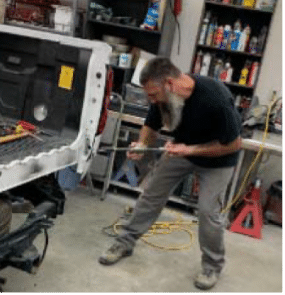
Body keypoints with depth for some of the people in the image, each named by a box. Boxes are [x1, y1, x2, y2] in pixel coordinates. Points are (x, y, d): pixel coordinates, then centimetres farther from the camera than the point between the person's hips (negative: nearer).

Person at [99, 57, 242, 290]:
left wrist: (189, 150, -33)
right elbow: (151, 126, -4)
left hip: (217, 157, -5)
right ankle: (126, 243, 21)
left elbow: (233, 144, -27)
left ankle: (213, 266, 15)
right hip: (182, 148, 5)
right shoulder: (165, 96, -21)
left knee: (209, 211, -9)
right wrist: (142, 144, -27)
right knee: (152, 193, 5)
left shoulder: (216, 99, -38)